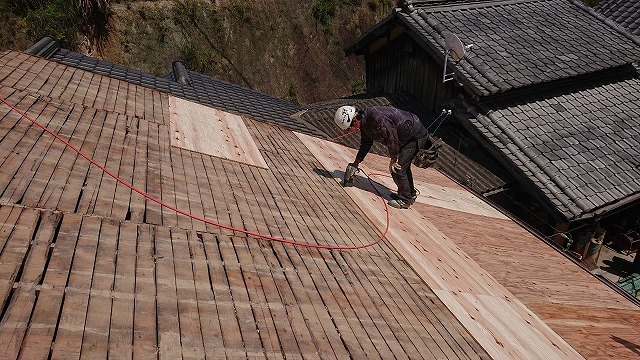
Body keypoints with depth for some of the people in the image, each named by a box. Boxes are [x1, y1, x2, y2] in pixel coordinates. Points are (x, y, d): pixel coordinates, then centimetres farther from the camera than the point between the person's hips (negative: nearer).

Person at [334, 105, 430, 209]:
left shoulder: (377, 118, -33)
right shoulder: (365, 123, 1)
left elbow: (392, 138, -27)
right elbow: (365, 144, 16)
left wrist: (393, 160, -16)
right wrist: (356, 163, 17)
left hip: (415, 136, -10)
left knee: (397, 169, -9)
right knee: (403, 166, 21)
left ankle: (405, 200, 6)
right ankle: (411, 195, 39)